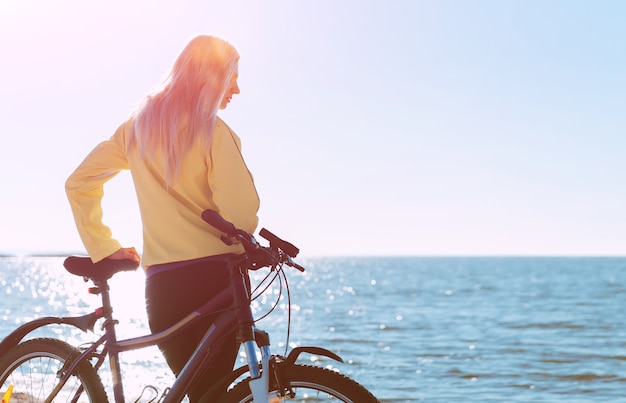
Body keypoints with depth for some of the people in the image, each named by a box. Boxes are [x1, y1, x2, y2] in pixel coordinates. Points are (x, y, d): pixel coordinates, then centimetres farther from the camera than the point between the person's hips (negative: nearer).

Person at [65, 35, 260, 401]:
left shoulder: (138, 127, 11)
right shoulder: (213, 131, -7)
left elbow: (78, 184, 13)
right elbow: (240, 215, -15)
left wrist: (104, 247, 13)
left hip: (160, 284, 5)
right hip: (215, 277, -5)